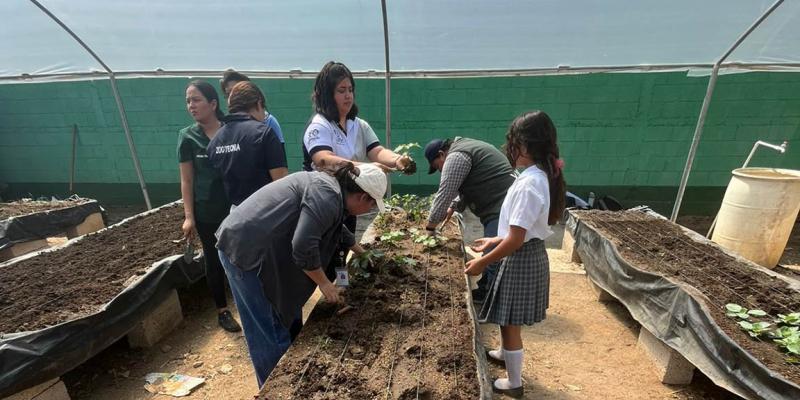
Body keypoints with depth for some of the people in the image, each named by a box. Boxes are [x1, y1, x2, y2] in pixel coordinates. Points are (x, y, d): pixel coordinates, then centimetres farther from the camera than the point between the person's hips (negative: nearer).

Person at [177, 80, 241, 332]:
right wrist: (188, 216, -7)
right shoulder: (187, 136, -2)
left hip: (237, 206, 1)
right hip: (207, 212, 0)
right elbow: (186, 180, -1)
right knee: (214, 260, 10)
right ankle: (222, 311, 27)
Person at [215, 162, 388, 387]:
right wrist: (324, 283, -12)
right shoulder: (327, 196, -21)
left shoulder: (330, 187, 11)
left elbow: (336, 227, 29)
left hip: (252, 247, 10)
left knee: (287, 320, 18)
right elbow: (303, 247, -27)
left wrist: (360, 252, 40)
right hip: (244, 250, -10)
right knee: (271, 333, 0)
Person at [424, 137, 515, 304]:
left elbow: (444, 193, -13)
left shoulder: (455, 156, -13)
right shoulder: (463, 149, 21)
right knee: (489, 254, 19)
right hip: (498, 208, 11)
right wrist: (453, 207, 20)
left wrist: (431, 224, -3)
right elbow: (466, 187, 29)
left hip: (501, 210, -11)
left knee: (493, 259, -4)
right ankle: (485, 290, 32)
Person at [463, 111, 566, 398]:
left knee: (509, 323, 10)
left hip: (521, 260, -10)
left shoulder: (529, 183, -26)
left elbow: (516, 240, -26)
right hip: (527, 256, 10)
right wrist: (494, 240, 15)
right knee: (506, 319, 29)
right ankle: (504, 353, 54)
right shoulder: (539, 176, 5)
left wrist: (482, 263, -16)